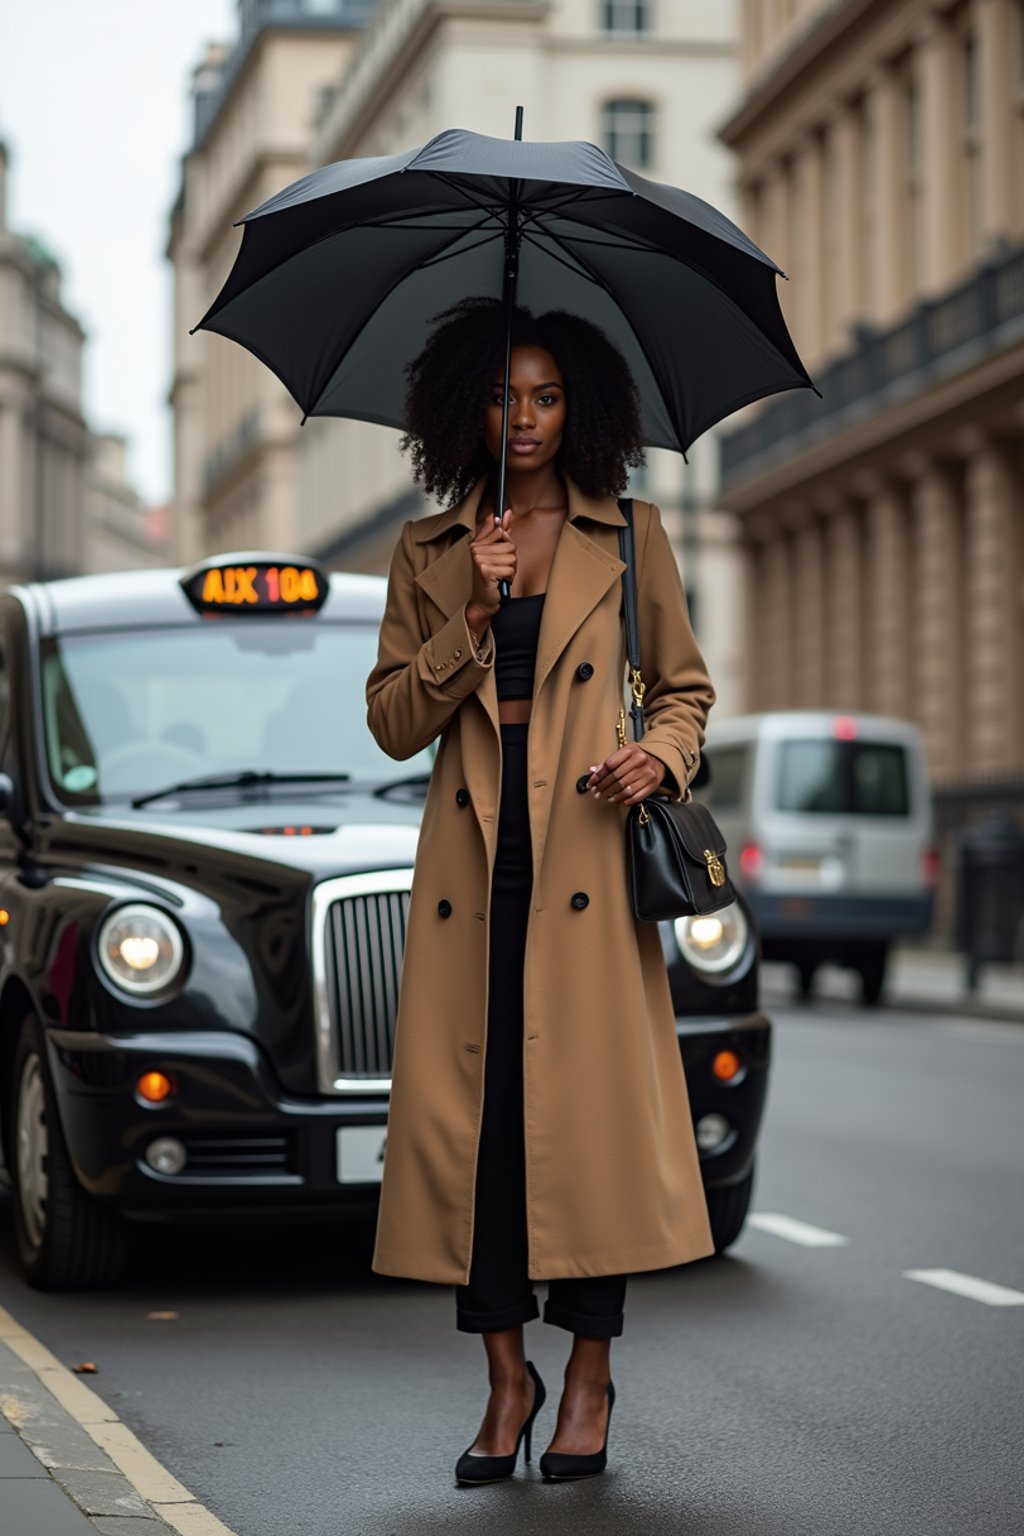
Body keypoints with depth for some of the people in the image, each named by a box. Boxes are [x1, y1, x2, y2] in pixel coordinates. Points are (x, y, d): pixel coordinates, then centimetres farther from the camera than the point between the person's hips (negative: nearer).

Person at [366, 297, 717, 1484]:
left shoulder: (629, 537, 9)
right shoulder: (426, 553, 12)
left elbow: (685, 686, 14)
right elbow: (393, 721, 6)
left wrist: (660, 756, -7)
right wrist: (474, 616, -5)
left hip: (588, 854, -1)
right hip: (469, 856, 2)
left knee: (592, 1103, -5)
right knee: (465, 1106, -2)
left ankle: (589, 1376, 8)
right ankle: (506, 1375, 11)